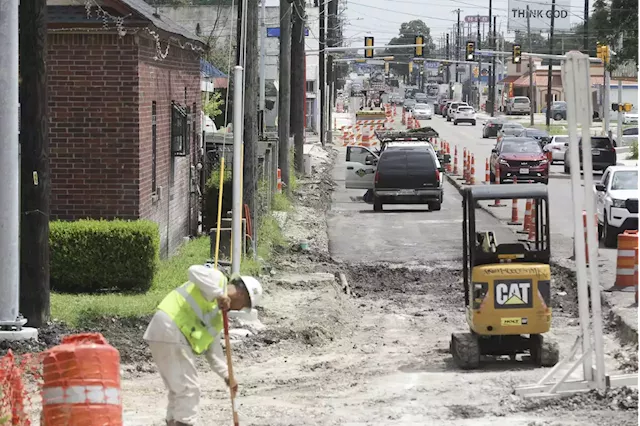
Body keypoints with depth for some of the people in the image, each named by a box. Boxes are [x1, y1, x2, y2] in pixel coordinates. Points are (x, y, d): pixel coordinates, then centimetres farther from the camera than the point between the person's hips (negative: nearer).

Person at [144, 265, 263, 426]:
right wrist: (218, 294, -23)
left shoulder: (219, 315, 26)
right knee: (189, 389, -8)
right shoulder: (218, 280, 0)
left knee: (179, 389, 18)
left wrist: (226, 375, 19)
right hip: (170, 332, -10)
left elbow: (213, 349, 27)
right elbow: (194, 271, -20)